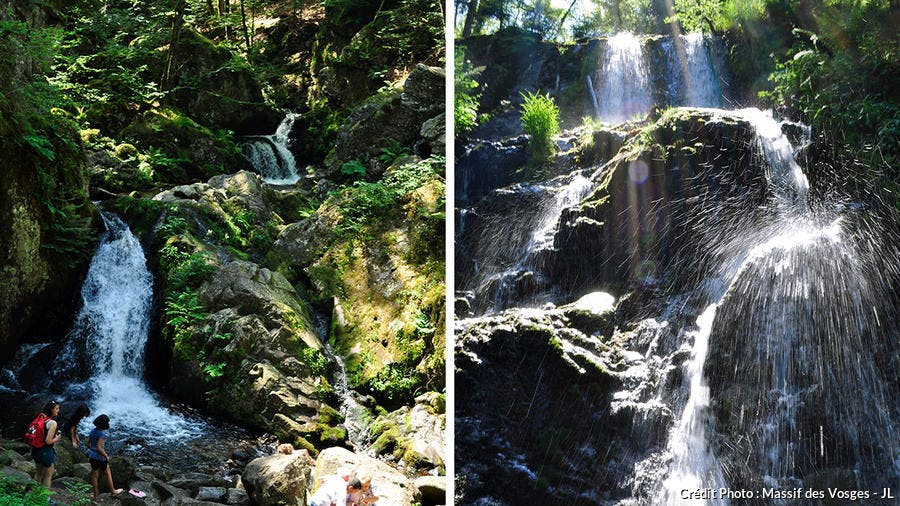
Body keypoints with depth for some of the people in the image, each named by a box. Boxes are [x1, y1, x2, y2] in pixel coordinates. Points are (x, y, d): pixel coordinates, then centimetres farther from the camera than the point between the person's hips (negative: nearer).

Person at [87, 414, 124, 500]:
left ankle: (95, 495, 26)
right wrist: (106, 456, -14)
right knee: (108, 473, 14)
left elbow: (88, 443, 7)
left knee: (94, 475, 16)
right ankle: (113, 491, 28)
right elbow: (99, 447, -26)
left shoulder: (93, 431, -1)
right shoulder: (102, 434, -23)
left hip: (92, 455, 7)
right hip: (99, 457, -7)